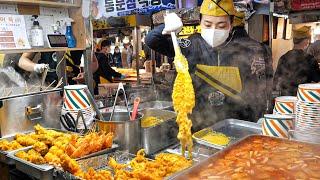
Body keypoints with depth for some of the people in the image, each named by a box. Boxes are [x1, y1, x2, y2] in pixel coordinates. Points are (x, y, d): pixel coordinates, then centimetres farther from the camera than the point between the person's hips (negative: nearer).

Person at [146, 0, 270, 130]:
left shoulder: (245, 54, -1)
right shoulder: (192, 46, -1)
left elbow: (255, 97, 6)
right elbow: (151, 41, -2)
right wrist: (166, 29, -20)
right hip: (195, 129, 0)